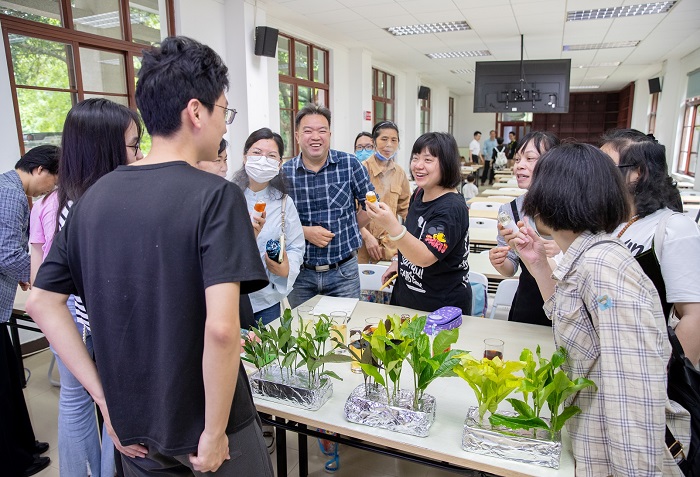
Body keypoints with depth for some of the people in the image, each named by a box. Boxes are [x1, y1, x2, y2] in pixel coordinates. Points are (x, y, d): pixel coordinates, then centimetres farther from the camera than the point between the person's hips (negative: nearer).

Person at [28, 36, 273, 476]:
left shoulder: (94, 197, -2)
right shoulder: (215, 196, -21)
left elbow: (42, 302, 3)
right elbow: (221, 328, -30)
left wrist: (104, 397, 3)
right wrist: (214, 434, -17)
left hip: (132, 429, 5)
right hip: (202, 426, -5)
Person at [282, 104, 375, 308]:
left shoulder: (350, 164, -5)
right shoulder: (284, 172, -3)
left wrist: (346, 232, 4)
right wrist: (305, 232, -14)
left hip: (343, 271, -1)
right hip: (300, 271, 1)